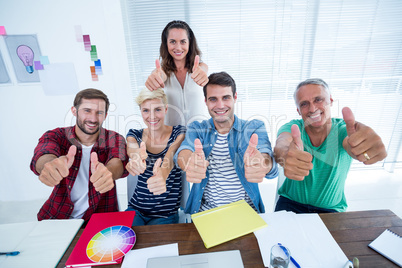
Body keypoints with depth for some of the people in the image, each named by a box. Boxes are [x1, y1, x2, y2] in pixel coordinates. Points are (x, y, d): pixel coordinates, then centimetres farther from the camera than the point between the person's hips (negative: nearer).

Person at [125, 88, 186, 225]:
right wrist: (136, 157, -51)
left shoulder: (179, 132, -7)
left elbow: (171, 155, -30)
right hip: (136, 209, 2)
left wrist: (162, 175, -53)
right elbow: (132, 150, -25)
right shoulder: (134, 134, 0)